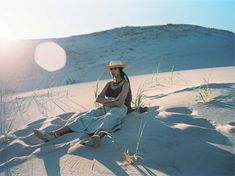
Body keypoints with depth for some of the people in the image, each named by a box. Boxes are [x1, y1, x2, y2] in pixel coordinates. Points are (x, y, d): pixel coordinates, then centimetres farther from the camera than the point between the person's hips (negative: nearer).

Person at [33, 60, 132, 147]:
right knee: (85, 117, -23)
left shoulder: (125, 84, 4)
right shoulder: (109, 84, 22)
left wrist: (105, 102, -1)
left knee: (107, 118, -41)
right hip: (105, 109, 4)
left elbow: (119, 102, -9)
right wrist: (111, 100, -8)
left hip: (119, 109, -4)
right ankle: (54, 134, -39)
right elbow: (98, 99, 10)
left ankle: (96, 137, -74)